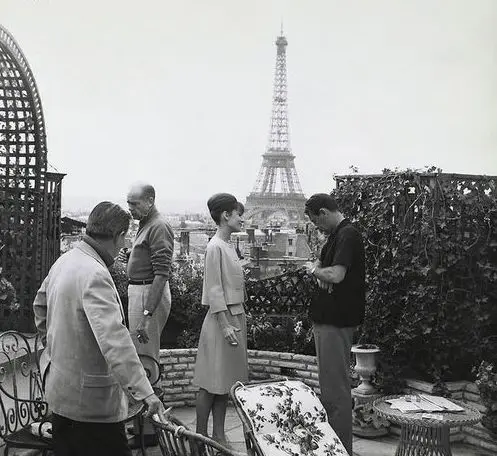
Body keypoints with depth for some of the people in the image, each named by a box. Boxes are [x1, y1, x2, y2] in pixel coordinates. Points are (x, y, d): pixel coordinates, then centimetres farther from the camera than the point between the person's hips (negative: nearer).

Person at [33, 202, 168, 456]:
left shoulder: (64, 261, 5)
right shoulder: (94, 275, -25)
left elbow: (40, 305, 21)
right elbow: (114, 339, -34)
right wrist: (145, 392, -36)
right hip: (90, 399, -10)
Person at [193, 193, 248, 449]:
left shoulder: (229, 245, 12)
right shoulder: (215, 246, -14)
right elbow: (214, 290, -17)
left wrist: (237, 322, 14)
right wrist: (225, 325, -19)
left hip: (236, 316, 9)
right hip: (222, 319, -9)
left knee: (225, 381, 12)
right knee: (211, 383, 0)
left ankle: (219, 435, 20)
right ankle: (201, 437, 10)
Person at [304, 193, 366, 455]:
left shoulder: (347, 235, -17)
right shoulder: (336, 235, 15)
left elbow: (337, 275, -28)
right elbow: (319, 264, 20)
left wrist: (316, 271, -9)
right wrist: (319, 272, -3)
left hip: (336, 321, -11)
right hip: (327, 318, 11)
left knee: (335, 387, -3)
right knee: (331, 383, 18)